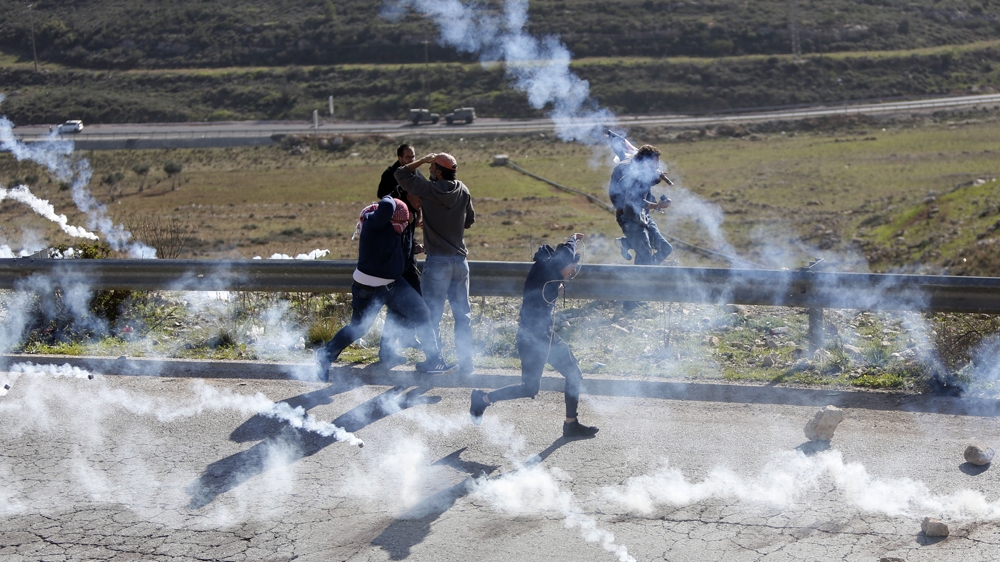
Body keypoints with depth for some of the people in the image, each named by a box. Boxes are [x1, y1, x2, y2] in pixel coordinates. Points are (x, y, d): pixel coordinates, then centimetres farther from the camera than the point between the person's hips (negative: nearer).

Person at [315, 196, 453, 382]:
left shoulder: (390, 226, 1)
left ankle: (433, 359, 14)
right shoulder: (373, 222, -24)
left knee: (421, 314, 4)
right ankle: (326, 356, 23)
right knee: (357, 328, 1)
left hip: (393, 284, 8)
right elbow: (386, 206, -45)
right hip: (369, 289, -8)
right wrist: (388, 199, -23)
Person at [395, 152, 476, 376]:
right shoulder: (463, 191, 2)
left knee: (433, 313, 5)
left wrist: (424, 160, 5)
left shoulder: (428, 190, -11)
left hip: (438, 261, -5)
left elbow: (401, 174, 0)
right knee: (463, 313, 10)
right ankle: (466, 363, 13)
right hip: (460, 260, 5)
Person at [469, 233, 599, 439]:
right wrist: (573, 239, -8)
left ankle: (571, 424, 18)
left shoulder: (552, 279, 12)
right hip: (531, 337, -10)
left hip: (547, 335, 10)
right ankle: (483, 398, 14)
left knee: (574, 375, 8)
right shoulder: (542, 268, -15)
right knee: (529, 388, -4)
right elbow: (566, 254, -27)